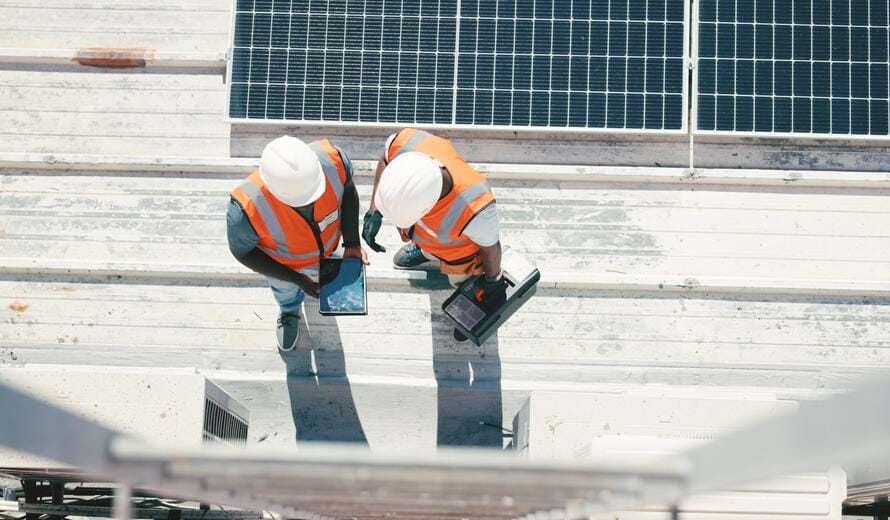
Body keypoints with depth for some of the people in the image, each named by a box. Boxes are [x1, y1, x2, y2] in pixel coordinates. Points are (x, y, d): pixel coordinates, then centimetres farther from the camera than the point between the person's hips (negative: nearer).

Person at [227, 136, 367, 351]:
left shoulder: (331, 158, -42)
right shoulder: (245, 210, -47)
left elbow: (347, 188, -16)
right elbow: (241, 250, -23)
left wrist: (352, 243, -23)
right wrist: (297, 279, -22)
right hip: (280, 260, -2)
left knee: (316, 269, 38)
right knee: (285, 288, 34)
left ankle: (315, 272, 75)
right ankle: (289, 310, 70)